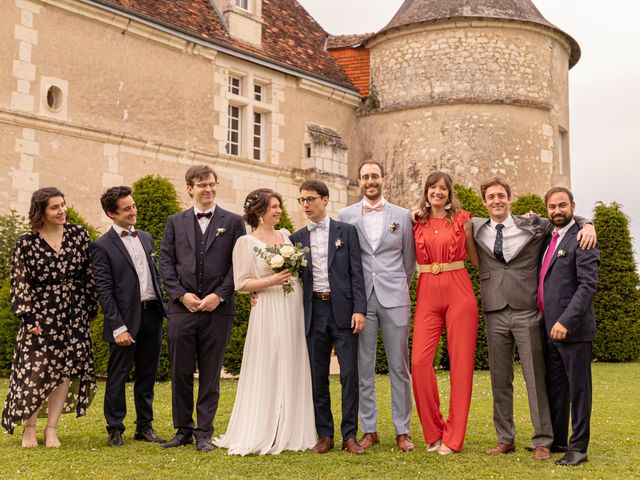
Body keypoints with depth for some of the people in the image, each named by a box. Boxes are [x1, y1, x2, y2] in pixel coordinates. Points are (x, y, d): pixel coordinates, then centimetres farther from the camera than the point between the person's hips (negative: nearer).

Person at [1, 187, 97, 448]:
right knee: (35, 372, -2)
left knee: (66, 370, 3)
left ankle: (51, 429, 15)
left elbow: (88, 275, 7)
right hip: (40, 318, -3)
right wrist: (27, 319, -9)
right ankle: (29, 428, 19)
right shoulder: (26, 244, -5)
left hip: (73, 317, 3)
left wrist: (92, 308, 9)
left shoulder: (78, 235, 2)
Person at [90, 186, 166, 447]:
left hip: (152, 315, 6)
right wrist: (118, 327, -16)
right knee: (117, 377, 4)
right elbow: (103, 290, -11)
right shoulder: (102, 246, -6)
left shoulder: (146, 238, 13)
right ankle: (115, 430, 17)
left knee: (147, 375, 13)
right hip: (126, 319, -6)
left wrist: (164, 309, 11)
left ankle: (145, 426, 24)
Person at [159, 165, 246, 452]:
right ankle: (183, 431, 19)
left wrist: (219, 295, -10)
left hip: (218, 309, -1)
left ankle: (204, 433, 14)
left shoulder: (233, 222, 6)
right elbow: (166, 262, 5)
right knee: (180, 374, 6)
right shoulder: (175, 222, 11)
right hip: (182, 308, 1)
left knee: (210, 375, 5)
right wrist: (182, 294, -7)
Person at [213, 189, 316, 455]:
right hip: (268, 314, -5)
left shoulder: (287, 236, 12)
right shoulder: (246, 242, -3)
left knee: (292, 370, 7)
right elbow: (241, 283, -6)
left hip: (294, 311, 5)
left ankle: (290, 432, 15)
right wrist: (271, 281, -17)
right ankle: (261, 434, 7)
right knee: (267, 371, -3)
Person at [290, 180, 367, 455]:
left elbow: (356, 272, 0)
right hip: (314, 311, 2)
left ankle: (350, 435, 5)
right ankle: (324, 435, 15)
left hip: (343, 310, -2)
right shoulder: (297, 238, 11)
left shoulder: (346, 231, 5)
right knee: (317, 377, 5)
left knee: (349, 374, -3)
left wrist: (359, 309, -9)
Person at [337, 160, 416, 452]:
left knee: (399, 367, 3)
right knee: (363, 367, 4)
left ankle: (402, 431, 12)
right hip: (360, 300, 0)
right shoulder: (345, 215, 7)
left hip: (394, 299, 0)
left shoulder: (402, 216, 8)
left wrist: (400, 289, 11)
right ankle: (369, 430, 14)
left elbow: (409, 258, 13)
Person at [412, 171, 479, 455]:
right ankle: (433, 431, 6)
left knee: (461, 362, -1)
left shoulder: (461, 219, 7)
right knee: (420, 361, -11)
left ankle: (453, 437, 8)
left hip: (459, 291, -1)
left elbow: (474, 256, 15)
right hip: (427, 294, 1)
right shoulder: (417, 223, 10)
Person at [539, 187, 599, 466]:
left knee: (578, 388, 2)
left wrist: (566, 321, -23)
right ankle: (556, 441, 27)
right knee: (554, 389, 15)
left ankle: (578, 448, 9)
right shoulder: (548, 239, 15)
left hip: (573, 328, -8)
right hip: (549, 328, 8)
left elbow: (588, 285, -18)